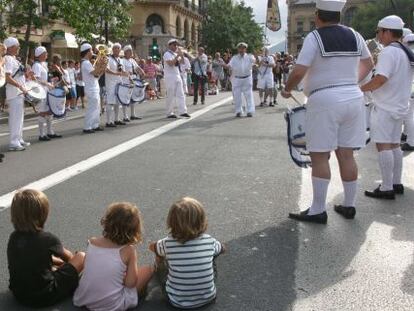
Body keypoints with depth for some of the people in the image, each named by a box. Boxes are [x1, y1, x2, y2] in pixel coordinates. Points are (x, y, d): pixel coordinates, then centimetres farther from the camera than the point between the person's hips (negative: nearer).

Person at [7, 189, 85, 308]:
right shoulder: (48, 239, -18)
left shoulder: (13, 237, -4)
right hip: (43, 297, -6)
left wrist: (58, 261, 25)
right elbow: (68, 257, 5)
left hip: (19, 294, 6)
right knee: (81, 256, 3)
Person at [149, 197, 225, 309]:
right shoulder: (209, 241, -11)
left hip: (178, 302, -1)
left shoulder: (168, 243, -15)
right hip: (208, 298, 1)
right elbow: (222, 248, 15)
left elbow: (152, 246, 11)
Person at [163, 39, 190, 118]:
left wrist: (181, 56, -1)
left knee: (180, 94, 3)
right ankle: (169, 113, 3)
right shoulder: (167, 54, -8)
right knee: (171, 95, -4)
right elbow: (170, 63, -22)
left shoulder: (176, 54, 17)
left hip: (177, 76, 8)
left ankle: (182, 111, 4)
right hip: (170, 77, -8)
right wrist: (177, 56, -20)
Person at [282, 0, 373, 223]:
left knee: (320, 156, -1)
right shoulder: (354, 36, 10)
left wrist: (287, 90, 2)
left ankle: (318, 211, 2)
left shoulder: (315, 37, -8)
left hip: (324, 100, -6)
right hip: (353, 98, 6)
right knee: (346, 155, 12)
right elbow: (368, 64, 24)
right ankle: (349, 206, 20)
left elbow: (299, 71, -16)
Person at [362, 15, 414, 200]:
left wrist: (361, 89, -15)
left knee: (383, 145, -7)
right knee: (394, 145, 15)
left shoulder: (388, 52, -16)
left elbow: (381, 79, -27)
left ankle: (387, 188, -7)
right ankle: (396, 183, 21)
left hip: (385, 107, -9)